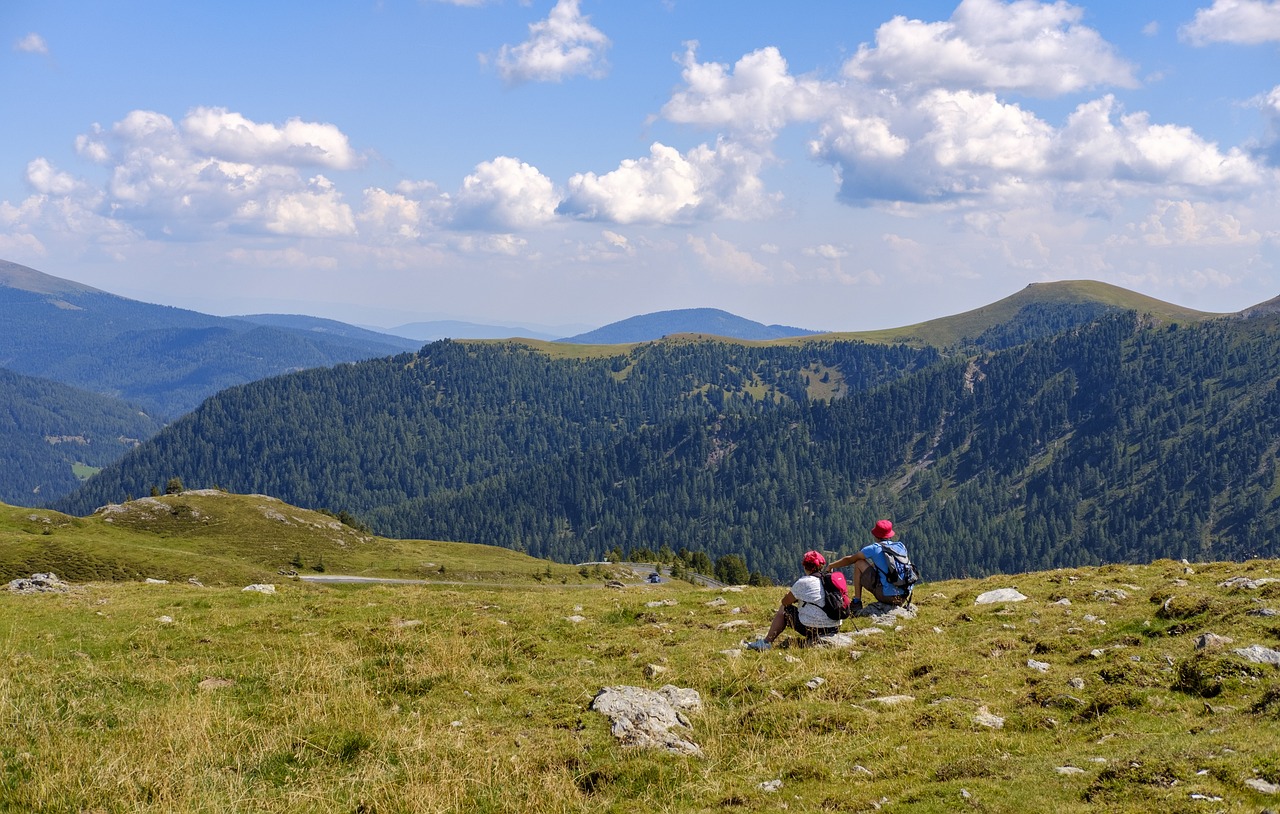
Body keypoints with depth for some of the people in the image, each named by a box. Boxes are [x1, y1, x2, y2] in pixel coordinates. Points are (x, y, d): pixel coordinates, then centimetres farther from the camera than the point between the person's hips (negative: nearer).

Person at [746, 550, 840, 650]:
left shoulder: (803, 582, -8)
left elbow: (785, 601, 4)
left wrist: (797, 598, 24)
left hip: (813, 629, -5)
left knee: (783, 610, 16)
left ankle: (766, 643, 18)